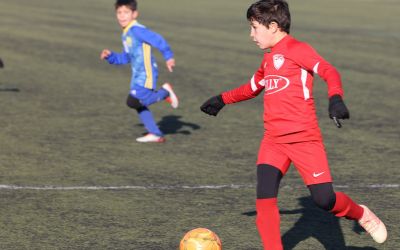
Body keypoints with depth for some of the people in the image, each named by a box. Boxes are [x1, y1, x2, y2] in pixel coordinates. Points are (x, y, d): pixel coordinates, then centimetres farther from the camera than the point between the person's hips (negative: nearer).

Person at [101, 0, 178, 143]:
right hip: (138, 76, 10)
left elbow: (157, 40, -23)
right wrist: (110, 56, 11)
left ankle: (165, 92, -5)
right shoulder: (126, 34, 16)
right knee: (139, 105, 13)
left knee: (133, 101, -20)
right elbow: (126, 58, 25)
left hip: (146, 75, -10)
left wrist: (168, 56, -30)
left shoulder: (137, 30, -15)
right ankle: (155, 135, 19)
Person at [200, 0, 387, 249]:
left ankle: (361, 214, 24)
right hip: (273, 140, 6)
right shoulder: (268, 58, 17)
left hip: (305, 138, -6)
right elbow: (253, 87, 36)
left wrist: (336, 98, -37)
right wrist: (222, 99, 36)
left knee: (325, 200, -7)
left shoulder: (297, 49, -7)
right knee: (265, 198, -12)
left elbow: (329, 71, -20)